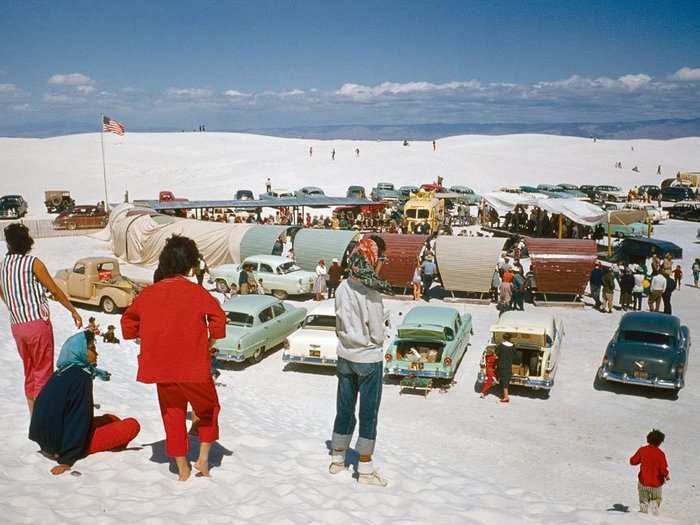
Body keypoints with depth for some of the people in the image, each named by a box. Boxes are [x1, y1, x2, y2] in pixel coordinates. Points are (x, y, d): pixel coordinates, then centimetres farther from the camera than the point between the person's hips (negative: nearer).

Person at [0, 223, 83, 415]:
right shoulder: (33, 263, -10)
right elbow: (55, 291, -5)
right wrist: (74, 311, 6)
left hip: (16, 326, 6)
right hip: (37, 323, -6)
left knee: (29, 373, 16)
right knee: (43, 373, 1)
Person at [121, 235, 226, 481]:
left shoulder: (149, 293, 4)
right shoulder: (196, 292, -8)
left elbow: (128, 321, 12)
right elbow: (218, 318, -17)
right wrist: (208, 345, -2)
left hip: (161, 368, 4)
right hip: (194, 367, -3)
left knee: (173, 415, 15)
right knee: (208, 410, 19)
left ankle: (183, 468, 19)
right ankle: (203, 458, 13)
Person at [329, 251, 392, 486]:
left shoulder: (342, 288, -4)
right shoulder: (371, 294, -22)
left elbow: (338, 325, 5)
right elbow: (378, 335, -15)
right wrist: (374, 343, 4)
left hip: (345, 356, 6)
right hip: (369, 358, -6)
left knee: (344, 408, 17)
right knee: (369, 412, 6)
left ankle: (337, 459, 31)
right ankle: (365, 470, 14)